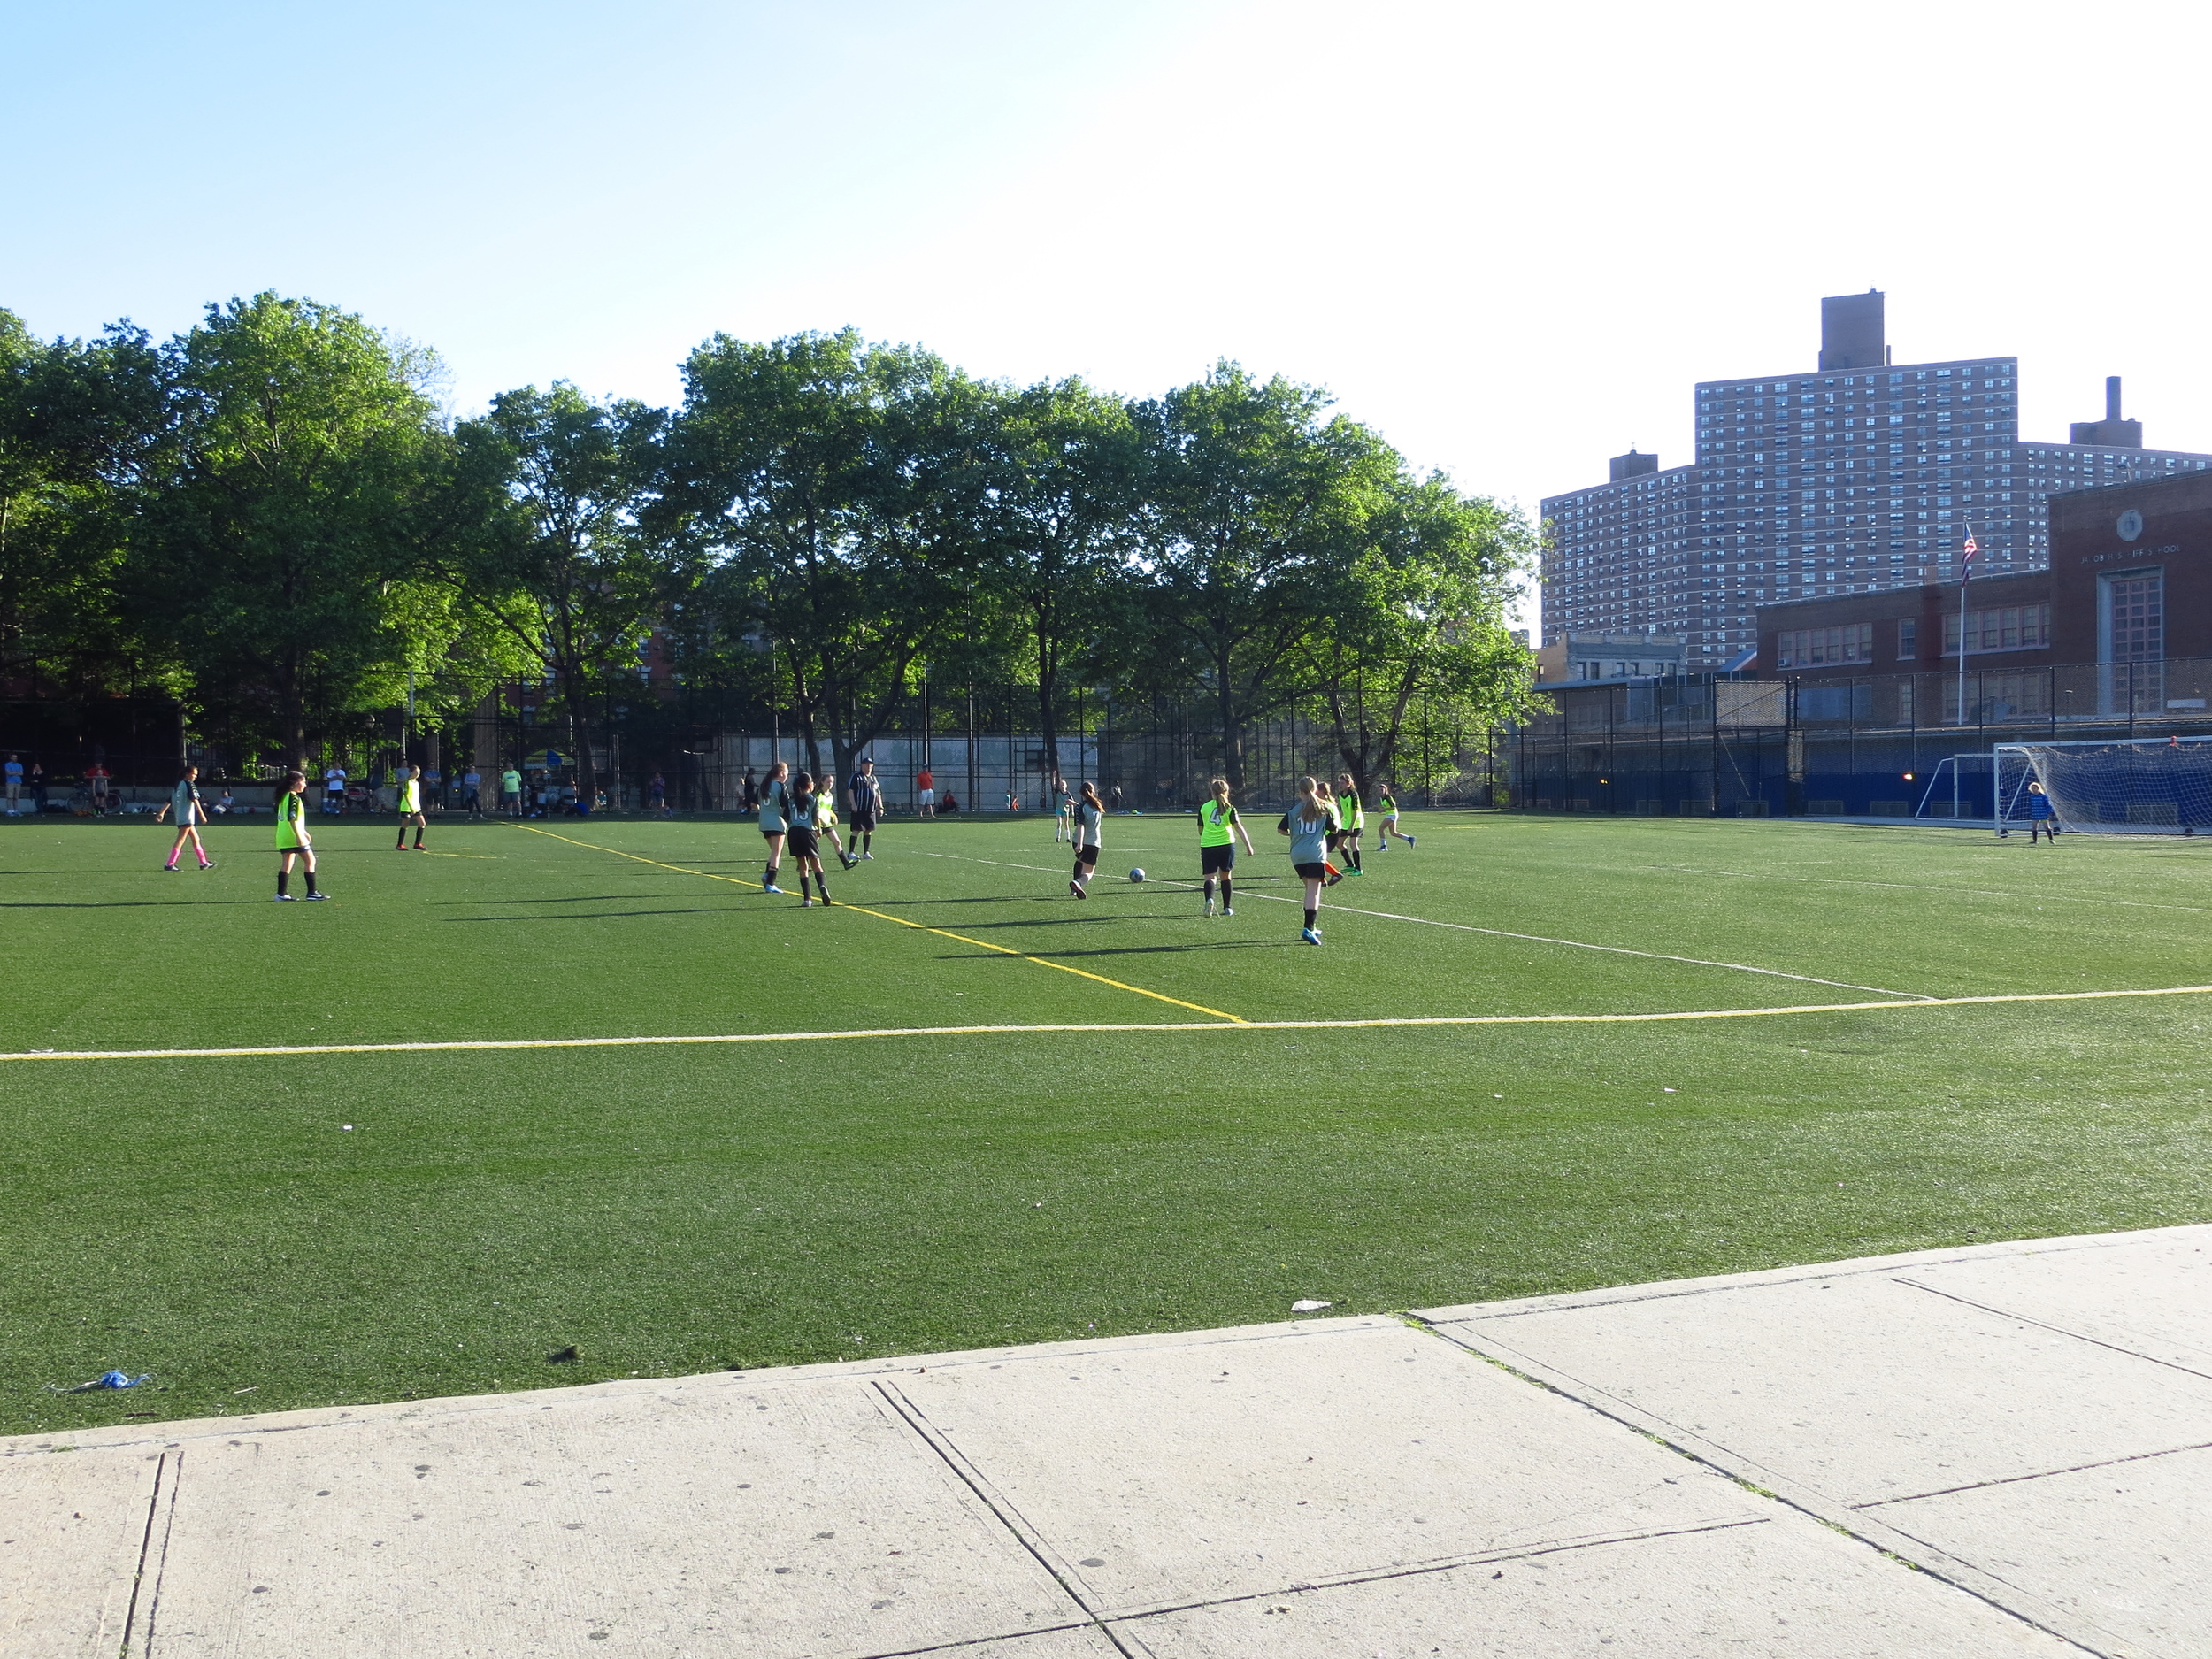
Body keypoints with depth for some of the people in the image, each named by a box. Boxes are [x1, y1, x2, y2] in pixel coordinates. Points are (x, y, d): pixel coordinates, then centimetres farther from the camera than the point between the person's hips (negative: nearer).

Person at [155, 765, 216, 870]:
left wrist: (162, 813, 16)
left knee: (196, 839, 14)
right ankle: (170, 864, -12)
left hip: (179, 817, 10)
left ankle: (204, 863, 17)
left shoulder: (178, 785, 16)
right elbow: (194, 799, -18)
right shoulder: (189, 784, -9)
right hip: (186, 817, -10)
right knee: (180, 841, -9)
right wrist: (202, 814, -21)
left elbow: (169, 801, 15)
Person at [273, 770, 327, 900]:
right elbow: (292, 818, -22)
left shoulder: (285, 797, 16)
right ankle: (312, 892, -3)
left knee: (286, 864, 10)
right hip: (294, 837, -9)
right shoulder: (294, 798, -13)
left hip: (283, 837, 9)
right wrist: (299, 836, -26)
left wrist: (303, 832, 30)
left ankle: (281, 893, 7)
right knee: (310, 860, -2)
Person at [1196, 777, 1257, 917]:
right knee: (1226, 876, 15)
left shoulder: (1204, 808, 7)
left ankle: (1209, 899, -31)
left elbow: (1200, 829, 15)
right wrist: (1248, 845, -9)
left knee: (1210, 877, -2)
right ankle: (1227, 908, 19)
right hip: (1226, 844, 0)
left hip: (1207, 846, 0)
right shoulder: (1229, 808, 1)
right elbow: (1238, 826, -8)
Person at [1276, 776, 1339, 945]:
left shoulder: (1294, 808, 5)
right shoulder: (1324, 807, 3)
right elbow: (1334, 830, 7)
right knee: (1314, 890, -8)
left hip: (1297, 854, 3)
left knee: (1310, 888, 18)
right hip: (1316, 854, -3)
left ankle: (1312, 926, 21)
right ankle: (1309, 928, -23)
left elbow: (1280, 829, 3)